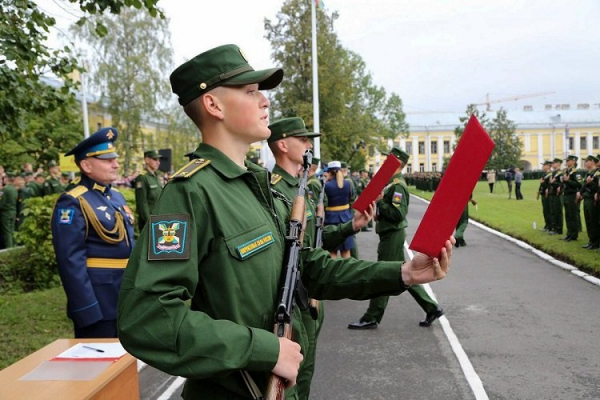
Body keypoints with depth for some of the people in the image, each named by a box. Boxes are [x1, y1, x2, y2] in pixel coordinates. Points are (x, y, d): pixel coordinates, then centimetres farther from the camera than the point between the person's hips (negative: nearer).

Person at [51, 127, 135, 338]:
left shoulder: (117, 196, 12)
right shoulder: (73, 203, -14)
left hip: (126, 298, 8)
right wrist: (87, 310, -22)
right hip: (97, 301, -8)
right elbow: (71, 261, -19)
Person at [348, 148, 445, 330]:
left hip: (392, 236, -10)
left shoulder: (397, 185, -17)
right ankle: (432, 308, 23)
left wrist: (379, 202, -20)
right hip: (390, 235, 10)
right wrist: (378, 212, 5)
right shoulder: (391, 183, 13)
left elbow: (398, 214, -25)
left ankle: (371, 319, 9)